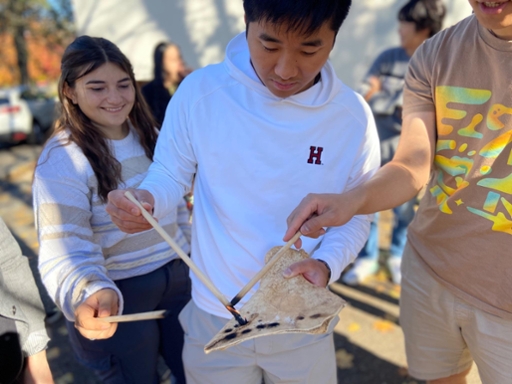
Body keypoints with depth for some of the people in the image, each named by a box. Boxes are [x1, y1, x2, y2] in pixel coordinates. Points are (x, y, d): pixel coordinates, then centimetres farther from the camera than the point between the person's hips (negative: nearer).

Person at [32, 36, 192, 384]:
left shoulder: (151, 136, 4)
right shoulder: (62, 160, -17)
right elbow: (67, 247, -26)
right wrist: (91, 294, -45)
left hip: (177, 280, 6)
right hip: (118, 299, -5)